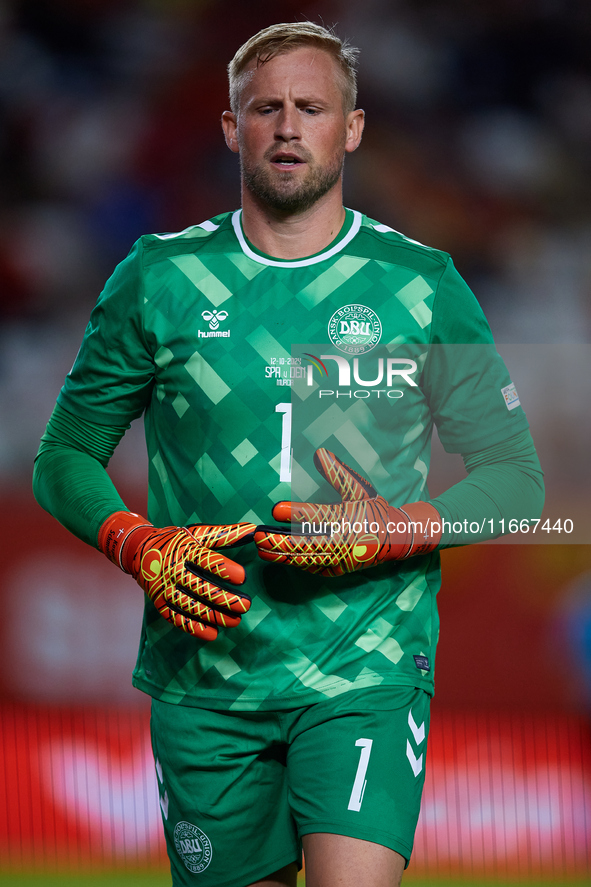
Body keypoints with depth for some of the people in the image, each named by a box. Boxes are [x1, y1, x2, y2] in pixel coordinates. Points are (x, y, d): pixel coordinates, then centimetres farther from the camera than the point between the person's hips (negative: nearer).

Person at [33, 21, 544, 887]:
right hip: (203, 676, 2)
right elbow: (65, 458, 11)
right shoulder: (160, 278, 6)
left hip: (370, 668, -2)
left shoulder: (422, 285, 3)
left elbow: (516, 479, 6)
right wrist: (139, 548, -8)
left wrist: (392, 532, -11)